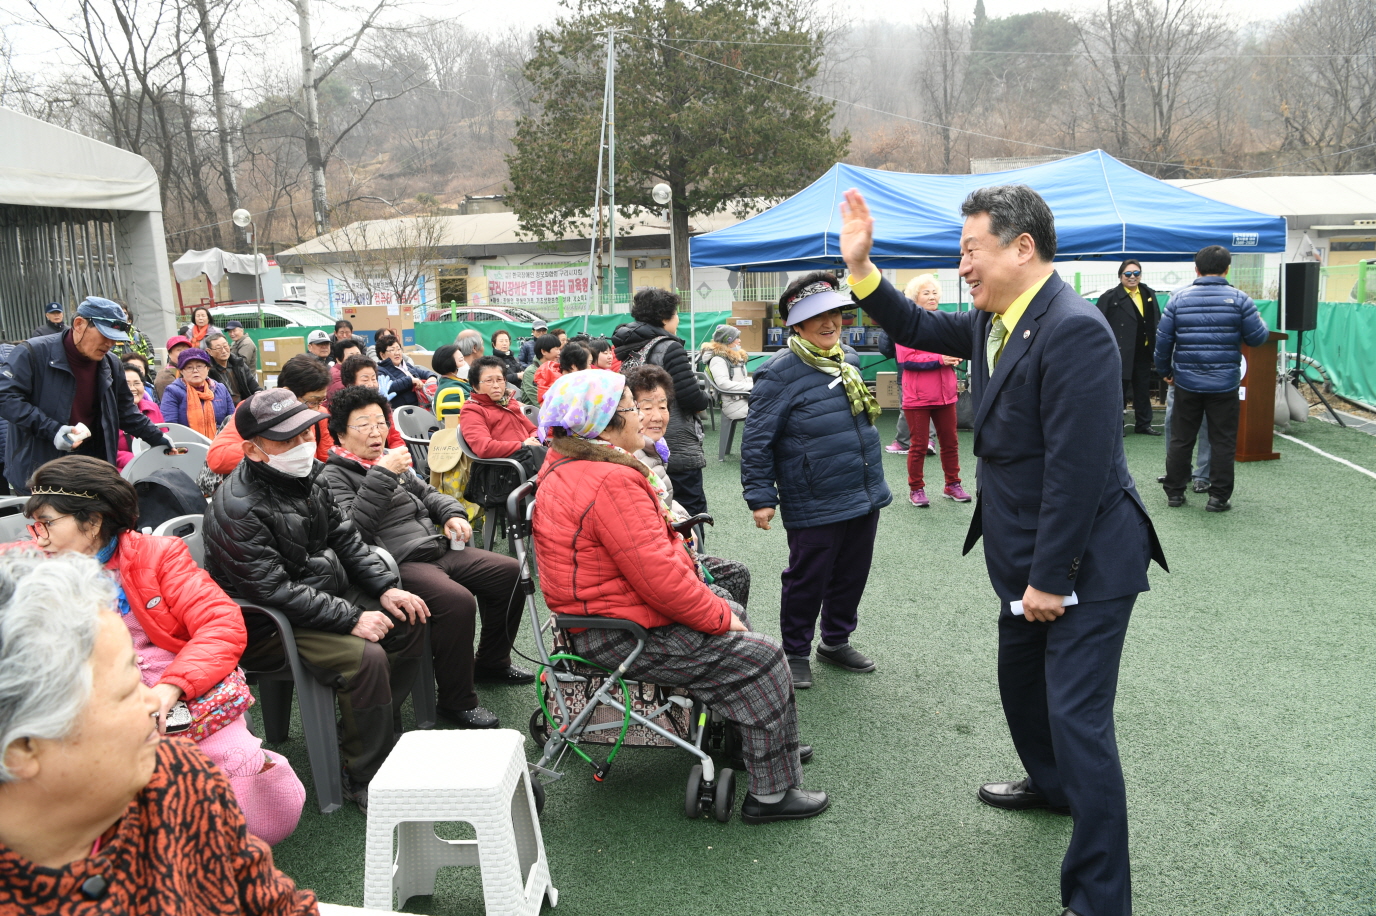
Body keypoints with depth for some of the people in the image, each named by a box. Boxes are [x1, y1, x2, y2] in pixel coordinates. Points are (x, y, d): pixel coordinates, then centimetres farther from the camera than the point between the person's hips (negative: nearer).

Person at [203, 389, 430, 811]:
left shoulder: (306, 474, 2)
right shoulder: (237, 509, -25)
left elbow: (345, 536, 10)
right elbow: (274, 591, -28)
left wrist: (386, 588, -2)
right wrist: (351, 618, -28)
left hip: (325, 592, 9)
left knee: (409, 623, 4)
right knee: (366, 657, -27)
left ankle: (378, 726, 16)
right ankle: (364, 779, -11)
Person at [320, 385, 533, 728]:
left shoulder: (391, 460, 19)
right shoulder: (334, 477, -5)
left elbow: (427, 493, 31)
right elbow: (353, 529, -21)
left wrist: (451, 514, 11)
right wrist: (382, 475, -23)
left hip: (437, 549, 9)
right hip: (398, 564, -9)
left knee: (509, 572, 5)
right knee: (457, 600, -33)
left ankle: (491, 662, 22)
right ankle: (456, 701, -16)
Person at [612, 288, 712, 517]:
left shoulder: (626, 348, 8)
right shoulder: (669, 349, -15)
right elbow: (693, 399, -20)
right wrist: (705, 399, 4)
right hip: (678, 451, -8)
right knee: (693, 509, 0)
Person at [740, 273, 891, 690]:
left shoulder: (844, 362, 11)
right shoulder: (780, 372, -14)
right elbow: (756, 440, -14)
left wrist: (874, 483, 25)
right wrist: (761, 497, -16)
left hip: (864, 499, 8)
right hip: (815, 509, -7)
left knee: (852, 576, 17)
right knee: (807, 581, 5)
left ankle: (836, 641, 37)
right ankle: (796, 653, 24)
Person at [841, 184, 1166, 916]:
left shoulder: (1074, 330, -25)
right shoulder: (994, 322, 4)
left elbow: (1077, 469, -27)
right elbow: (921, 329, 21)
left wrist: (1051, 579, -23)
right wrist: (861, 268, 10)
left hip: (1084, 563, -10)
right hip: (1026, 557, 10)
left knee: (1077, 719, -5)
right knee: (1020, 683, 26)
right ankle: (1050, 785, 53)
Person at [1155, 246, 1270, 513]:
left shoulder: (1178, 298, -1)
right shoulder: (1239, 298, -5)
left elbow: (1163, 339, 1)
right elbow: (1257, 338, -3)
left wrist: (1165, 370, 14)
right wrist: (1262, 323, 20)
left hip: (1186, 382, 2)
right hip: (1224, 384, -2)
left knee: (1181, 439, 10)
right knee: (1222, 441, 6)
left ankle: (1174, 492, 16)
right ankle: (1219, 497, 9)